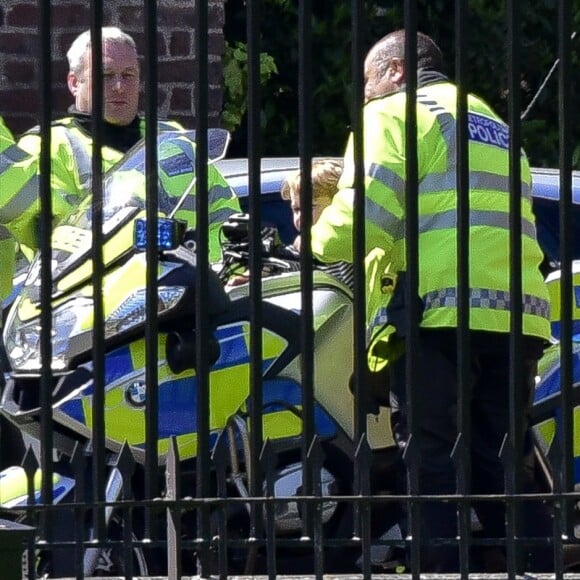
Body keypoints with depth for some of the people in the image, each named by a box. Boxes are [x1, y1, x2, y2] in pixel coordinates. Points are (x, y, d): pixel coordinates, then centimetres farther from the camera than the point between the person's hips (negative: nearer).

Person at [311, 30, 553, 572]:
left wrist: (317, 236, 11)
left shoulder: (393, 112, 5)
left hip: (443, 309, -7)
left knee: (429, 466, -6)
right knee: (502, 468, 9)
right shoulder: (491, 121, 30)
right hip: (521, 316, 7)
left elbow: (362, 219, -8)